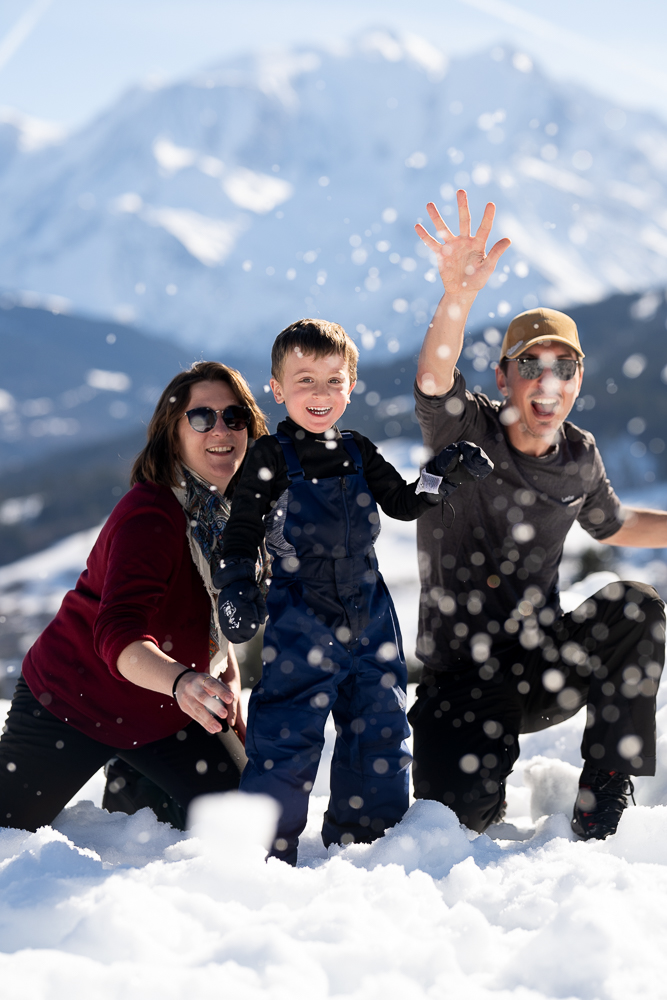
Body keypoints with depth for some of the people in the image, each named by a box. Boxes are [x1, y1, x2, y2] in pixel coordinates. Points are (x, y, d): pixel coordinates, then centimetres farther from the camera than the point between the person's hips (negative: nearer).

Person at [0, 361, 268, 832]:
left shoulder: (240, 507, -4)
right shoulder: (149, 515, -27)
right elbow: (118, 634, -40)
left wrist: (230, 679, 0)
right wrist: (181, 681, -57)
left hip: (166, 714, 6)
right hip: (74, 698, -6)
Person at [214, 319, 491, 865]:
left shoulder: (358, 452, 8)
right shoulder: (271, 458, -6)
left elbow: (404, 503, 15)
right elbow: (242, 531, -6)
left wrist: (445, 473, 1)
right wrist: (237, 592, -17)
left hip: (369, 614, 5)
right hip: (300, 621, -5)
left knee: (380, 728, 11)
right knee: (288, 733, -6)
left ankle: (363, 838, 26)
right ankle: (268, 850, 6)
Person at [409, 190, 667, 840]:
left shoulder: (579, 457, 3)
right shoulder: (465, 431, -10)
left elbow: (612, 524, 24)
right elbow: (434, 379, -34)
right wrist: (459, 294, -53)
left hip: (546, 667, 4)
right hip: (462, 678, -4)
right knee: (463, 808, -25)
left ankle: (600, 811, -14)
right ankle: (487, 756, 16)